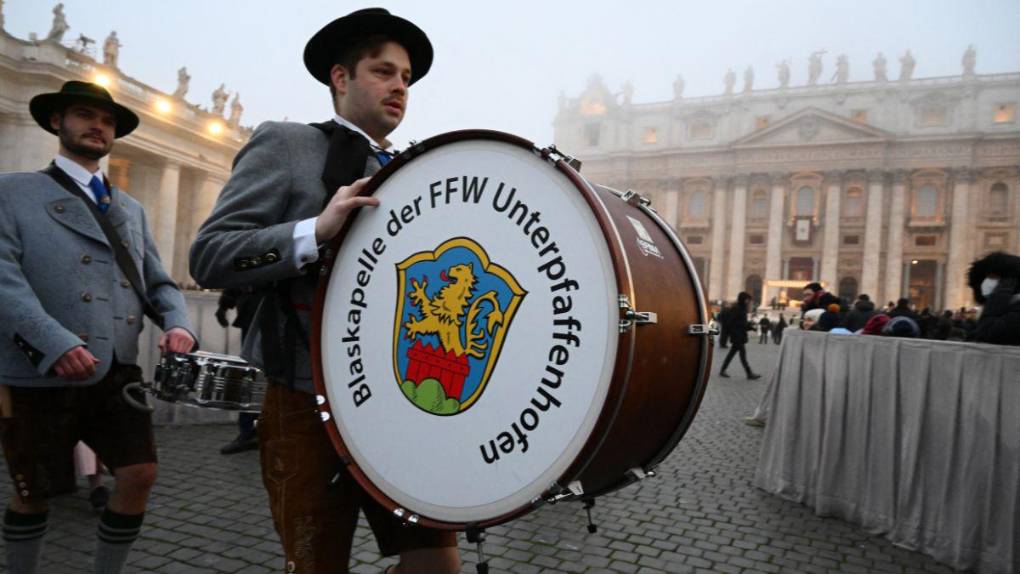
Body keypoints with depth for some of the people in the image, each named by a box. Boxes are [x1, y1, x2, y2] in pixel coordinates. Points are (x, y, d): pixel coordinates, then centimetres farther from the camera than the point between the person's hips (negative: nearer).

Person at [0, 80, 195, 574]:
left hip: (119, 374, 4)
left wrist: (177, 324, -7)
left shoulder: (131, 209, 19)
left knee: (139, 476, 0)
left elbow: (158, 282, 14)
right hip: (40, 375, -4)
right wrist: (54, 343, -26)